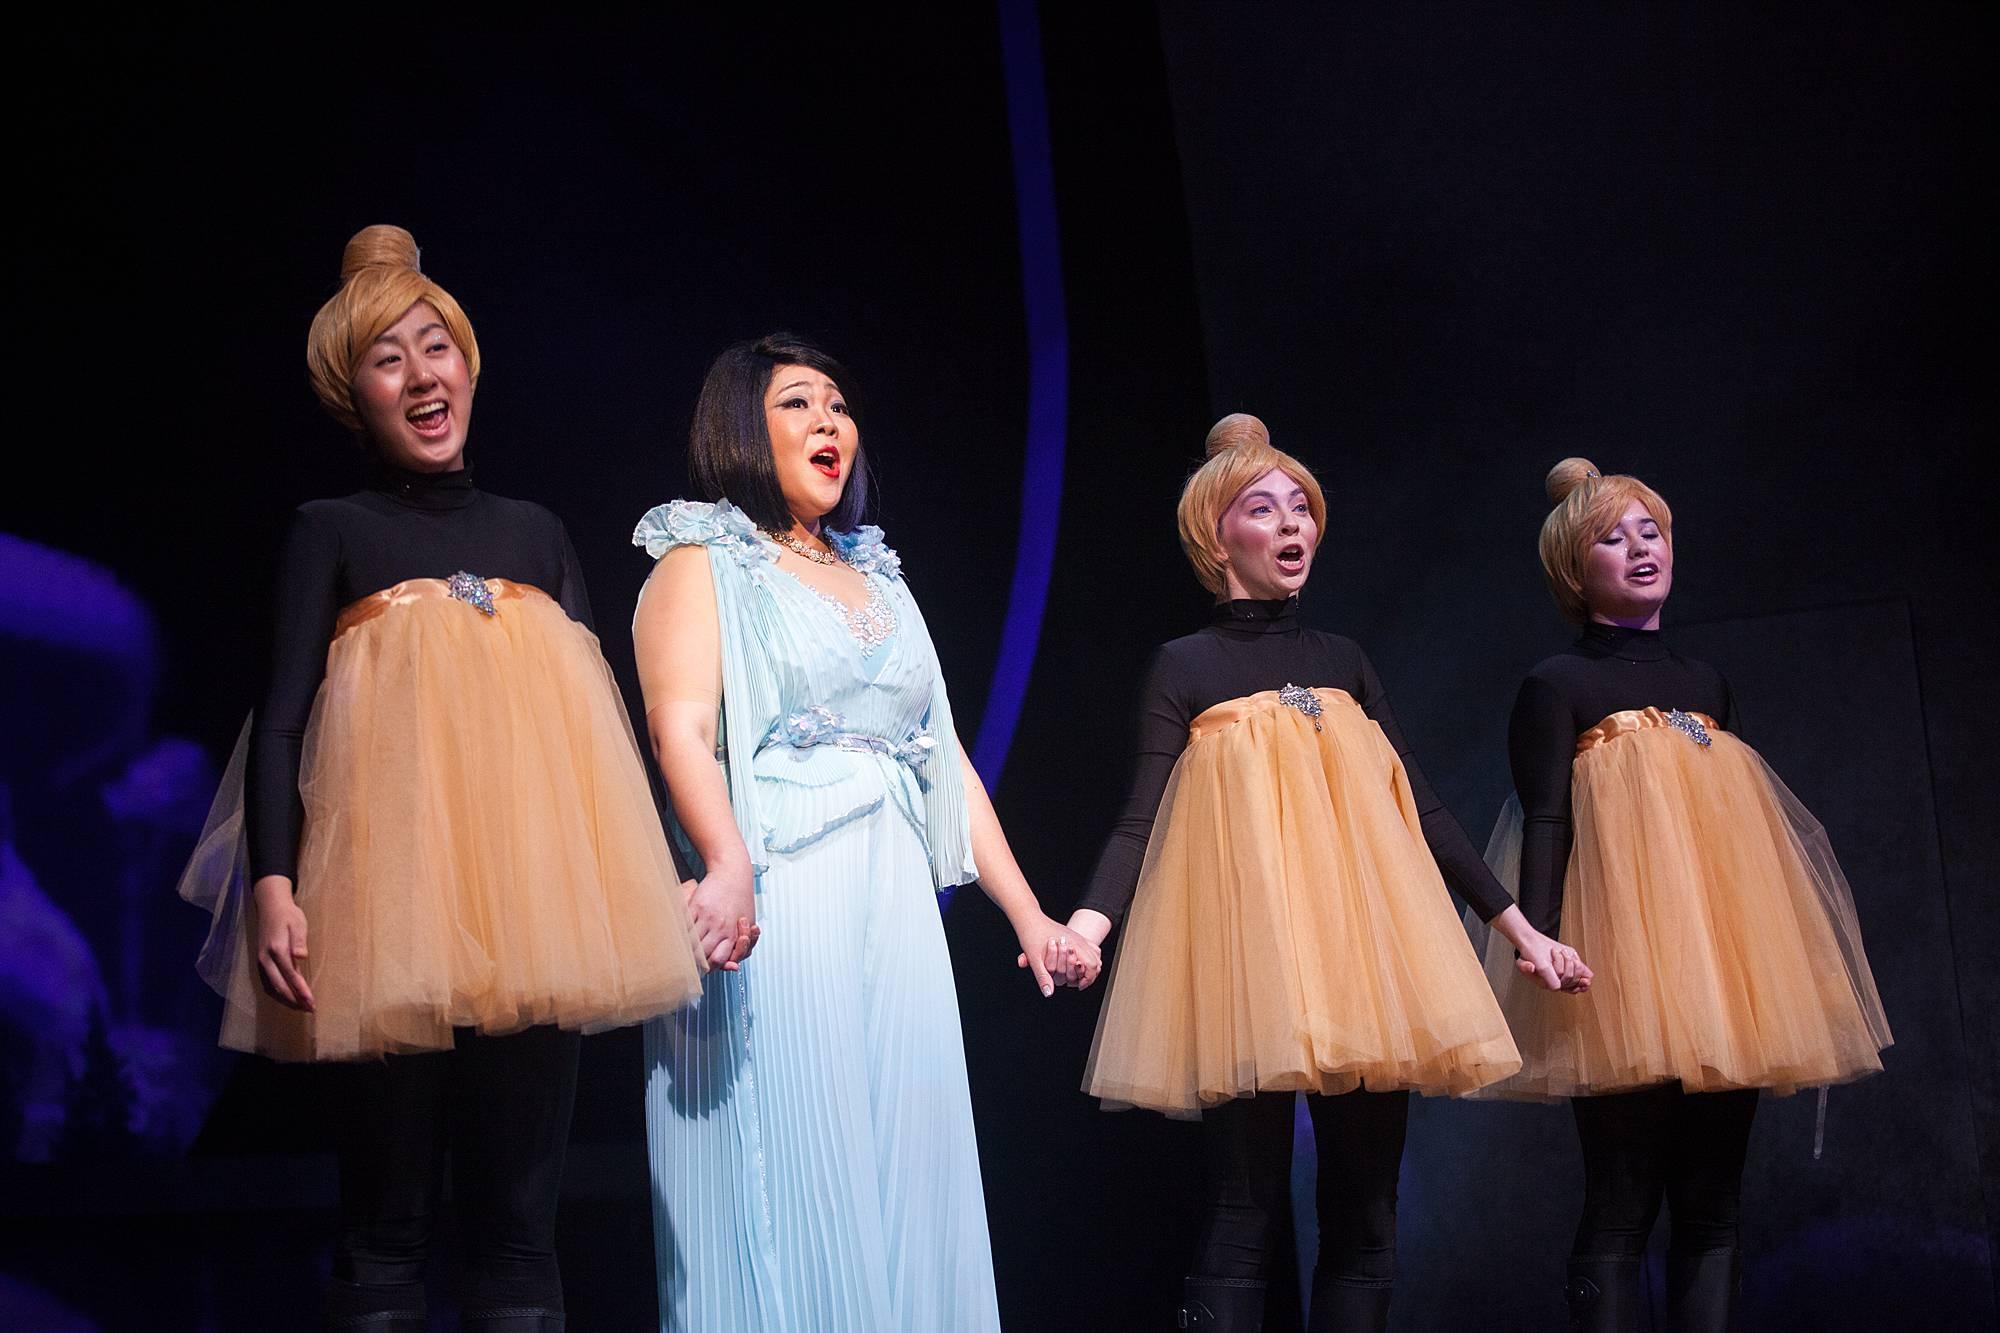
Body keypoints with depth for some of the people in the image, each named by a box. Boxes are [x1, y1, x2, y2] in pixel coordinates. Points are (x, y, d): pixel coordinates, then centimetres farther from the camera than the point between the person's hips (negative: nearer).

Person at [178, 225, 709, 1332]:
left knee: (519, 1228, 2)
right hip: (393, 907, -3)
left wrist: (673, 874, 14)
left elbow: (601, 718, 19)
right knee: (384, 1229, -2)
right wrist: (271, 883, -14)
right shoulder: (332, 532, 9)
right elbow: (281, 721, 0)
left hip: (537, 904, 3)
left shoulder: (534, 533, 18)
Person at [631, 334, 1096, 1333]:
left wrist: (1029, 916, 13)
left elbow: (946, 758, 20)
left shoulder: (877, 577, 22)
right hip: (775, 908, -6)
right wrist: (729, 866, -32)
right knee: (788, 1183, -8)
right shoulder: (702, 563, 4)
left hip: (896, 912, 6)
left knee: (904, 1175, 2)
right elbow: (681, 727, -13)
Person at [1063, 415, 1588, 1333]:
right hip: (1248, 943, -4)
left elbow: (1418, 809, 17)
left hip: (1363, 945, 4)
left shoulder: (1346, 663, 17)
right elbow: (1142, 823, -2)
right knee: (1244, 1215, -6)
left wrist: (1519, 928, 13)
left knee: (1363, 1214, 2)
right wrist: (1084, 927, -21)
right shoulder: (1183, 668, 6)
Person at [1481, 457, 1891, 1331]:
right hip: (1626, 970, -6)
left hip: (1726, 979, 6)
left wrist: (1770, 964, 19)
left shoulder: (1707, 686, 20)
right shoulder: (1558, 685, 3)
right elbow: (1545, 825, -6)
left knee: (1713, 1206, 3)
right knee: (1622, 1209, -8)